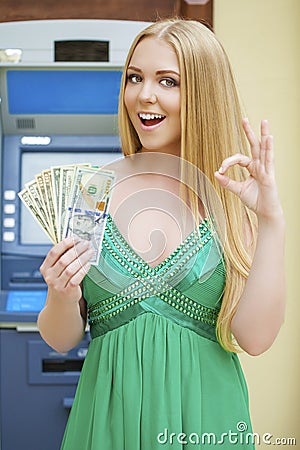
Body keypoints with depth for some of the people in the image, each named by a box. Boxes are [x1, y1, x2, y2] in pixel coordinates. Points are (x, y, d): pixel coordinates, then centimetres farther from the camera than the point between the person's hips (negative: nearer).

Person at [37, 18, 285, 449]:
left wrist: (271, 222, -18)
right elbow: (61, 340, 0)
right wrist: (61, 297, -20)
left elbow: (254, 338, -13)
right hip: (110, 414, 1)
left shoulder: (233, 197, -5)